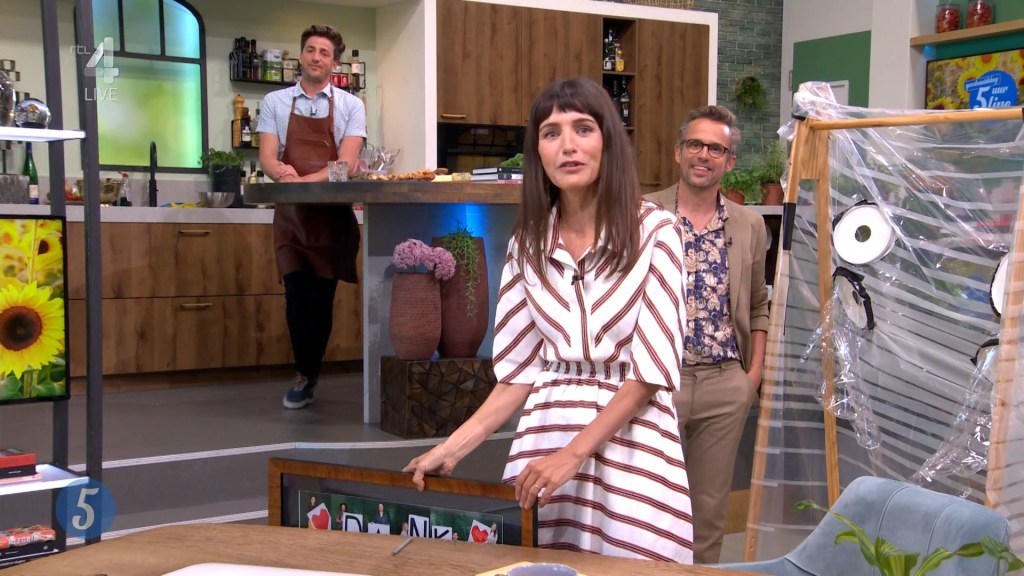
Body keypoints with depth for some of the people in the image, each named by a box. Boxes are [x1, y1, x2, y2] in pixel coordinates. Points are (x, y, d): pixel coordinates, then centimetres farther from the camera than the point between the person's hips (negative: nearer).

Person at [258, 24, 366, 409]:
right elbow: (267, 157, -1)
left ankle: (306, 375, 18)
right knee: (296, 296, -4)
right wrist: (280, 171, -24)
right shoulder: (275, 103, 8)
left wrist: (302, 180, -22)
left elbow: (346, 163, -8)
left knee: (321, 298, 1)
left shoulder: (350, 106, 3)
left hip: (332, 214, -1)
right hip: (291, 213, 1)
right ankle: (307, 375, 15)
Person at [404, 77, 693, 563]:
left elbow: (650, 370, -9)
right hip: (544, 438, 3)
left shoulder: (653, 232, -6)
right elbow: (520, 372, 7)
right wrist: (452, 448, -1)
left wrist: (573, 454, -15)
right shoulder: (528, 243, 6)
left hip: (629, 445, -3)